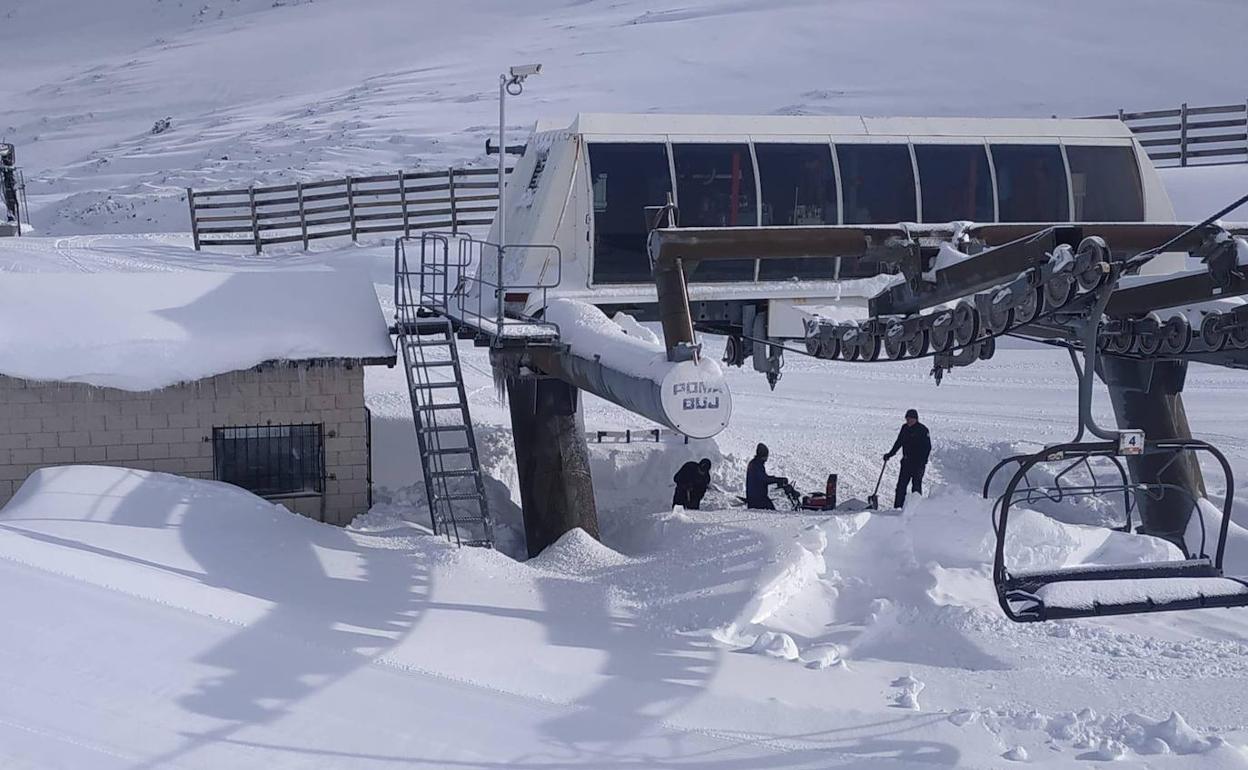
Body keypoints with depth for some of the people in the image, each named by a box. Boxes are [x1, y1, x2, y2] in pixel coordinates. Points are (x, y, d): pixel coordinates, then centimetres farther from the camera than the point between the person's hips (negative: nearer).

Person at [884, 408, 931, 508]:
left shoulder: (922, 430, -11)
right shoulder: (905, 428, 8)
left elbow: (927, 447, -12)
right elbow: (898, 442, 21)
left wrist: (922, 462, -19)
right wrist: (890, 454, 17)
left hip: (918, 463, -6)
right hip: (906, 462, 6)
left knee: (916, 485, -1)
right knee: (901, 485, 4)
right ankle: (897, 507, 8)